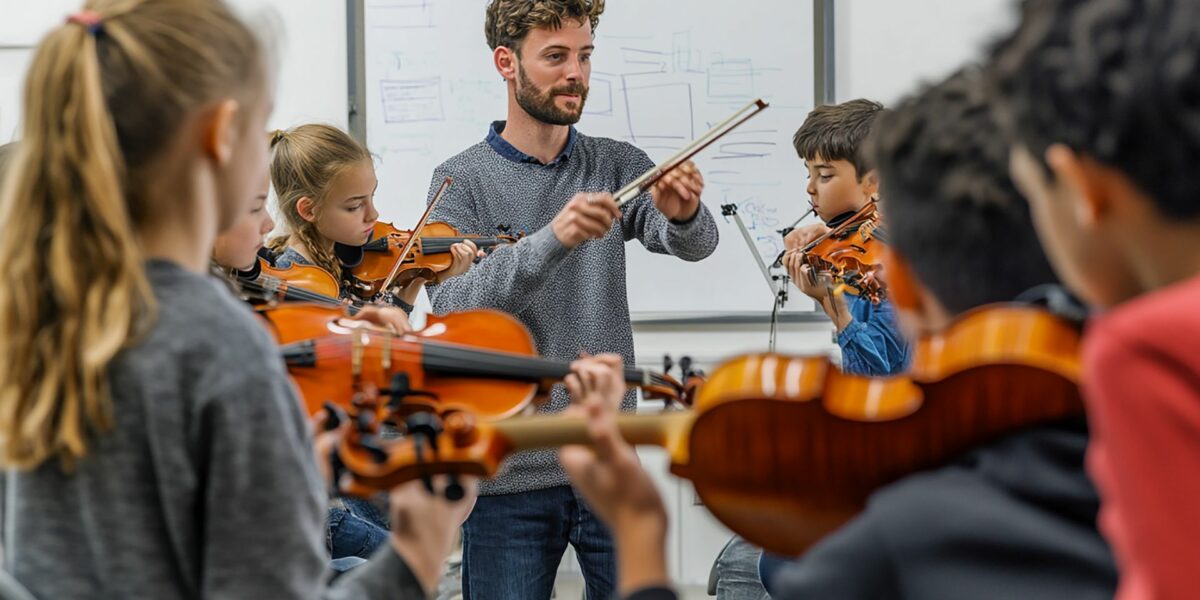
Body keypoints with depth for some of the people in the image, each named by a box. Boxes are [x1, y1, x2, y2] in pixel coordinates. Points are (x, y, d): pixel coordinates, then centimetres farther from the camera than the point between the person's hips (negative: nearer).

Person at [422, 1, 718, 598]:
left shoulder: (617, 166, 6)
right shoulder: (462, 182, -2)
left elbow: (695, 244, -10)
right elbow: (452, 307, -16)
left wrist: (683, 216, -34)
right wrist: (555, 239, -31)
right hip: (507, 475, -2)